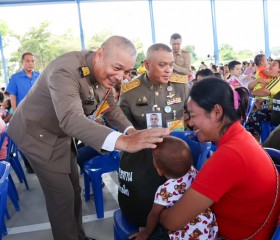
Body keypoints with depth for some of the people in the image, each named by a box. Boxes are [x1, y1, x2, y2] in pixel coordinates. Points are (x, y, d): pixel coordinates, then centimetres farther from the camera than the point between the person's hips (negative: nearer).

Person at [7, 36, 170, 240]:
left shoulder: (105, 74, -10)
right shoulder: (66, 70, -36)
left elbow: (110, 107, 3)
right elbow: (71, 118, -50)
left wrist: (130, 130, -17)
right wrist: (122, 141, -63)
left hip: (61, 134, 8)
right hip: (37, 133, -7)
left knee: (74, 190, 16)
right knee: (62, 196, -4)